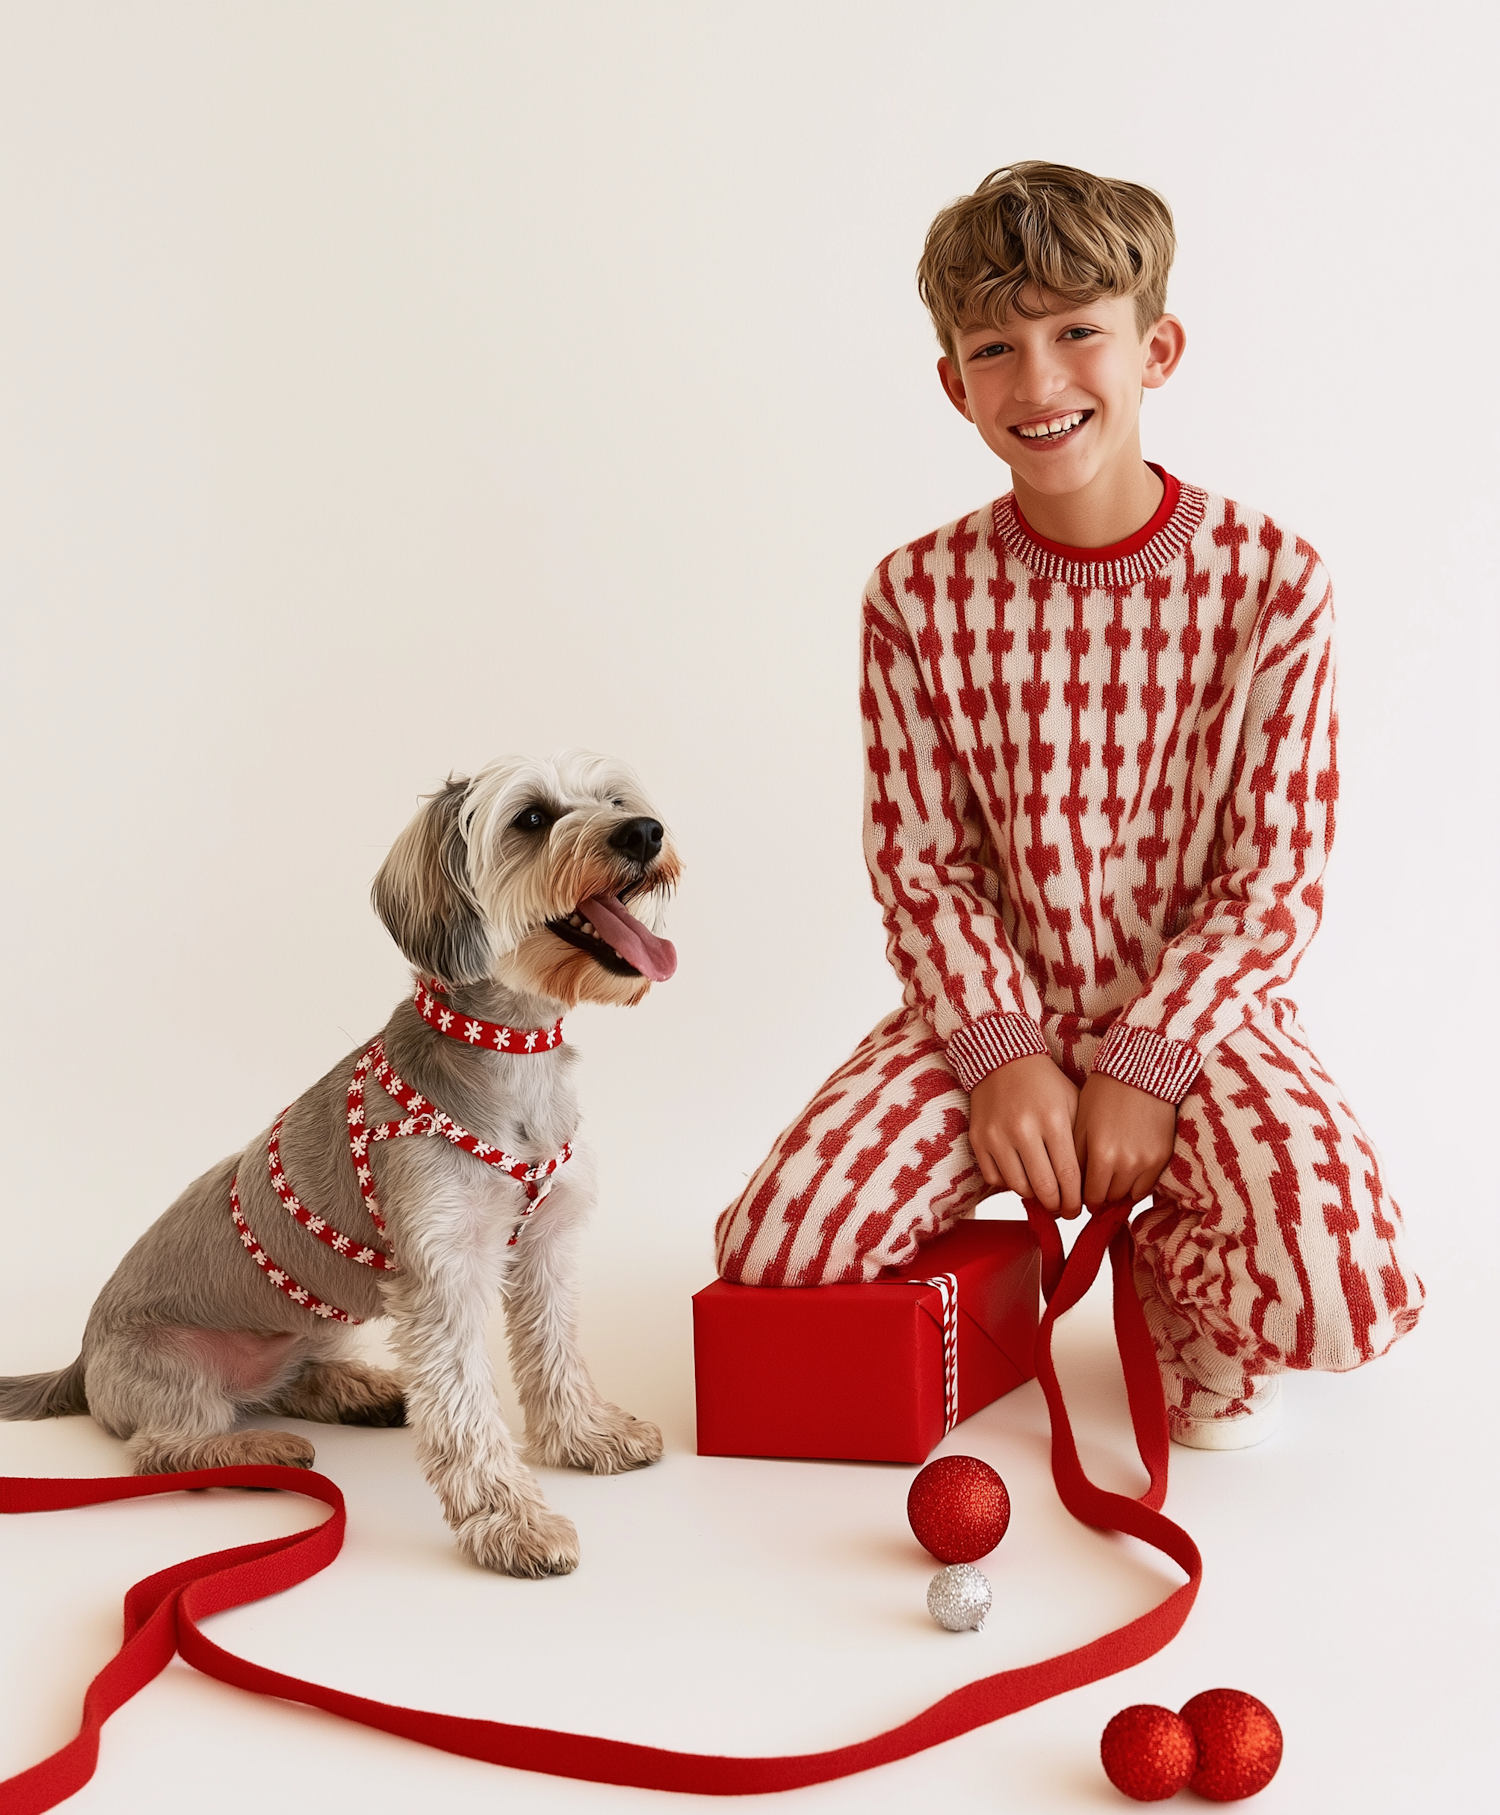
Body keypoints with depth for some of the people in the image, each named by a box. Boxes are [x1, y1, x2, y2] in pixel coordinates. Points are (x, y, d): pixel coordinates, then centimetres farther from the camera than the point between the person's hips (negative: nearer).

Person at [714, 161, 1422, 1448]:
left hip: (1197, 1011, -1)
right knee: (773, 1251, -19)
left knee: (1341, 1298, -27)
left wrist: (1147, 1065, -16)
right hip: (993, 1006, 2)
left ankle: (1184, 1275, 11)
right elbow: (918, 860, -1)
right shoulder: (921, 596, -4)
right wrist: (1002, 1052, -14)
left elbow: (1280, 876, -7)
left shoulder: (1271, 580, -9)